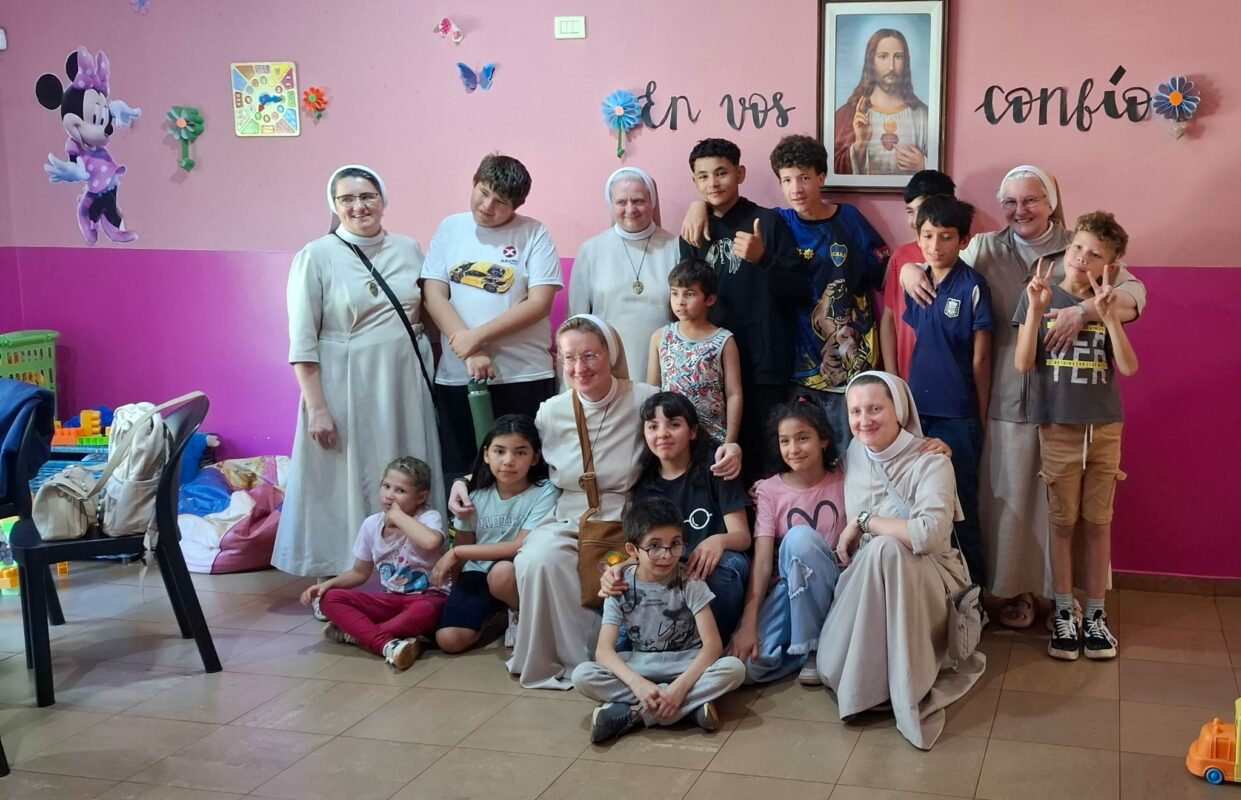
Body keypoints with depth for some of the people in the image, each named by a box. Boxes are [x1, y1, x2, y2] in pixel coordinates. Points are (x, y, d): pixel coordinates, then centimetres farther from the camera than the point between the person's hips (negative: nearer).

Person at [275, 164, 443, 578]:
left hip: (405, 386, 4)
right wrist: (317, 407, -11)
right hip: (345, 389, -4)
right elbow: (302, 342, -6)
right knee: (347, 485, 2)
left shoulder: (409, 249, 8)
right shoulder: (316, 257, -4)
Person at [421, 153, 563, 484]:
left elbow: (540, 303, -8)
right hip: (457, 376, 2)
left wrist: (477, 336, -12)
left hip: (523, 376, -2)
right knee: (460, 472, 8)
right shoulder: (450, 228, 7)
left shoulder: (534, 234, 0)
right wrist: (470, 354, -11)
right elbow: (434, 296, 1)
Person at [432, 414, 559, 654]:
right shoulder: (477, 495, -1)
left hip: (519, 574, -3)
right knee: (449, 640, -18)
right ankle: (495, 612, 12)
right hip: (477, 574, 3)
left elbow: (521, 547, -21)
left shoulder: (544, 493, -16)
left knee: (502, 573, -38)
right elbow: (462, 546, 9)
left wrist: (456, 553, -17)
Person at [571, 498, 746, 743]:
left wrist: (680, 687, -33)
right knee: (582, 676, -26)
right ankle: (690, 705, -25)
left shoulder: (689, 583, -13)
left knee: (734, 669, -32)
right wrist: (638, 684, -36)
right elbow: (604, 650, -18)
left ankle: (631, 713, -29)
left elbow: (712, 644, -19)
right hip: (640, 665, 1)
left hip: (686, 662, -1)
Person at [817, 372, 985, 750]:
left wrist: (864, 521, -22)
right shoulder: (854, 451, 3)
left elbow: (930, 535, -32)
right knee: (831, 669, -25)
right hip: (866, 584, 4)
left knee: (884, 550, -40)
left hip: (928, 580, -4)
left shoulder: (930, 462, -15)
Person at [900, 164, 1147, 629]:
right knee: (1009, 497, 7)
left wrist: (1083, 311, -27)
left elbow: (1135, 294, -10)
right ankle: (1011, 589, 22)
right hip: (1007, 399, 1)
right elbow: (935, 263, 15)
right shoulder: (986, 250, 7)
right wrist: (910, 270, -9)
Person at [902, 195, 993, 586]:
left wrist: (981, 418, -4)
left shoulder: (973, 287, -10)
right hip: (917, 410, 5)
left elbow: (981, 359, -7)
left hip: (957, 415, -5)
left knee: (960, 509, 3)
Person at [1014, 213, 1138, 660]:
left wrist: (1109, 315, -20)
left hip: (1105, 429, 2)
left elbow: (1129, 367, -10)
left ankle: (1095, 614, 17)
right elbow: (1022, 364, -10)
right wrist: (1036, 308, -18)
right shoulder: (1039, 297, -2)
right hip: (1058, 428, -1)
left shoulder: (1109, 305, 3)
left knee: (1098, 523, 7)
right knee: (1063, 522, 5)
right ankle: (1064, 613, 15)